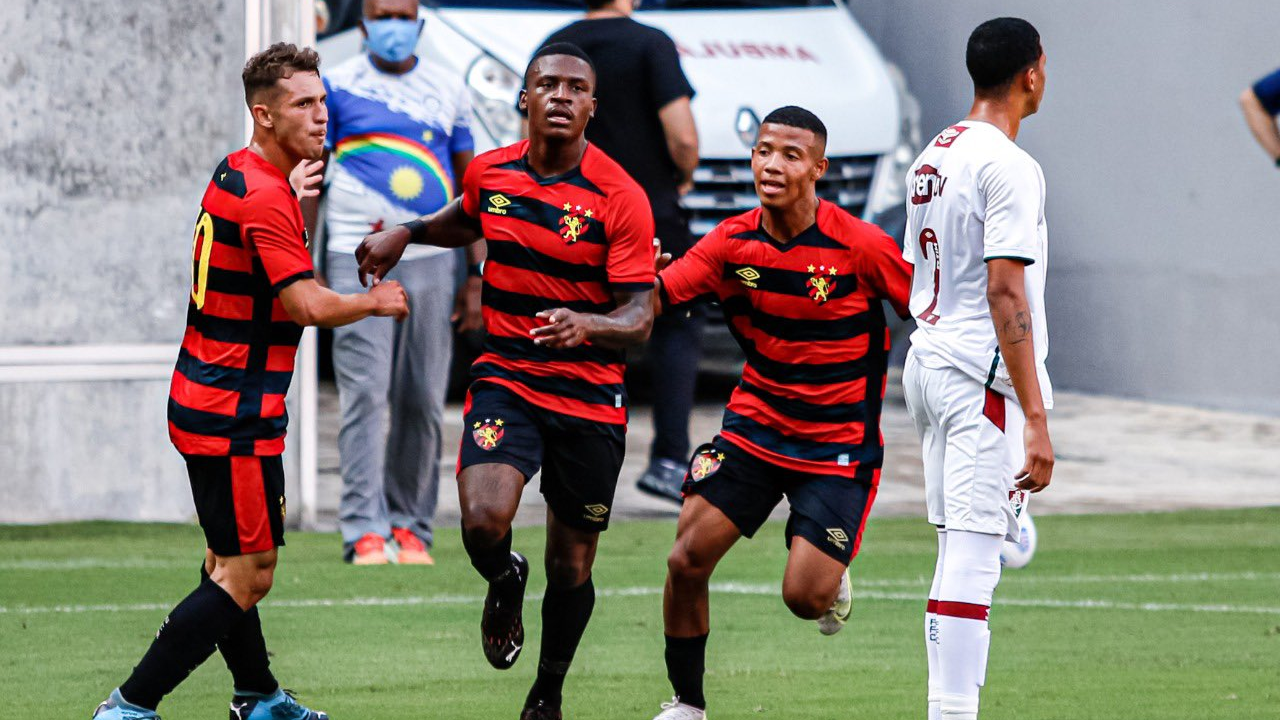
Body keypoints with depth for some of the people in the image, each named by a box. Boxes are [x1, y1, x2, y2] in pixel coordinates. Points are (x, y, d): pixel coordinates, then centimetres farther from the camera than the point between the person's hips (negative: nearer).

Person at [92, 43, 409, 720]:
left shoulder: (236, 175, 11)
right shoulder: (264, 197, -20)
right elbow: (309, 305, -24)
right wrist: (375, 302, -6)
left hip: (200, 403, 11)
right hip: (235, 414, -11)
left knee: (229, 561, 21)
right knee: (247, 575, -7)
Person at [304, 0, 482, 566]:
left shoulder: (448, 90, 11)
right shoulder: (337, 87, 3)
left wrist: (477, 275, 10)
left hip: (431, 260, 3)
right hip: (358, 259, -3)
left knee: (423, 403, 3)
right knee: (365, 397, -10)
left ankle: (410, 527, 11)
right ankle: (366, 531, -10)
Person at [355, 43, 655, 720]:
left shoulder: (621, 199, -13)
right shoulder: (490, 172, 0)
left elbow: (639, 318, -16)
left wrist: (587, 325, -36)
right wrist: (407, 232, 10)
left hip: (589, 397, -1)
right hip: (503, 379, 2)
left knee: (571, 569, 7)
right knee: (483, 520, -25)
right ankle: (505, 582, 13)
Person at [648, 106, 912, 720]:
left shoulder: (861, 247, -16)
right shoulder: (732, 241, -5)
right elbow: (655, 298, -9)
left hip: (839, 443, -4)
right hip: (754, 425, 4)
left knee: (804, 597, -12)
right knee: (687, 561, -7)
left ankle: (833, 583, 27)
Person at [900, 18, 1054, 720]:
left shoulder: (931, 158, 14)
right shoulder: (1008, 166, -13)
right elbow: (1005, 292, -20)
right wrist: (1036, 418, -22)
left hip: (926, 363, 9)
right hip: (985, 373, -9)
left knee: (958, 551, 13)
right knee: (972, 556, -11)